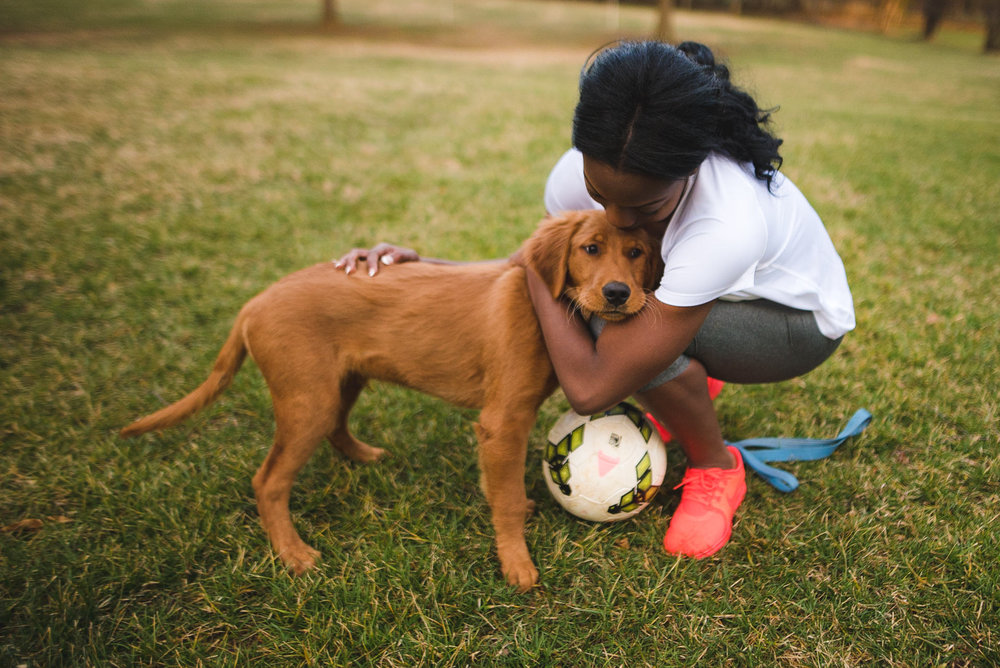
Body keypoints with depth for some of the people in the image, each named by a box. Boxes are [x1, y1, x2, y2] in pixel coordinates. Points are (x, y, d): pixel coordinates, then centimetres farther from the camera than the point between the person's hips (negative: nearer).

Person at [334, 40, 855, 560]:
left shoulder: (730, 223, -44)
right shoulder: (584, 172, -25)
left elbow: (589, 390, -42)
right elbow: (536, 265, -5)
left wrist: (536, 268, -30)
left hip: (799, 319, -6)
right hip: (695, 295, 6)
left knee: (615, 317, -32)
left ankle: (716, 468, -6)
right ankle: (683, 384, 11)